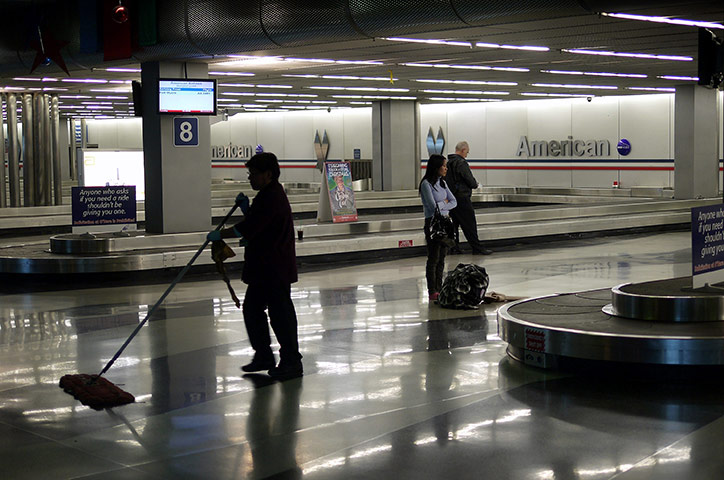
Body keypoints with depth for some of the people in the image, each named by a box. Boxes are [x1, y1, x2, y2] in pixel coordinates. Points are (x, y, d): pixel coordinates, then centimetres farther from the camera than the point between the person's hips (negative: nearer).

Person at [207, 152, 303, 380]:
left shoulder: (273, 198, -20)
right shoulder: (267, 195, 15)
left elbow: (247, 229, -22)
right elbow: (254, 223, 25)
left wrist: (220, 234, -12)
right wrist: (246, 208, 8)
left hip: (276, 269, -11)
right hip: (263, 268, 11)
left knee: (280, 314, -3)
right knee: (252, 309, 15)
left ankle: (292, 362, 6)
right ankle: (264, 357, 25)